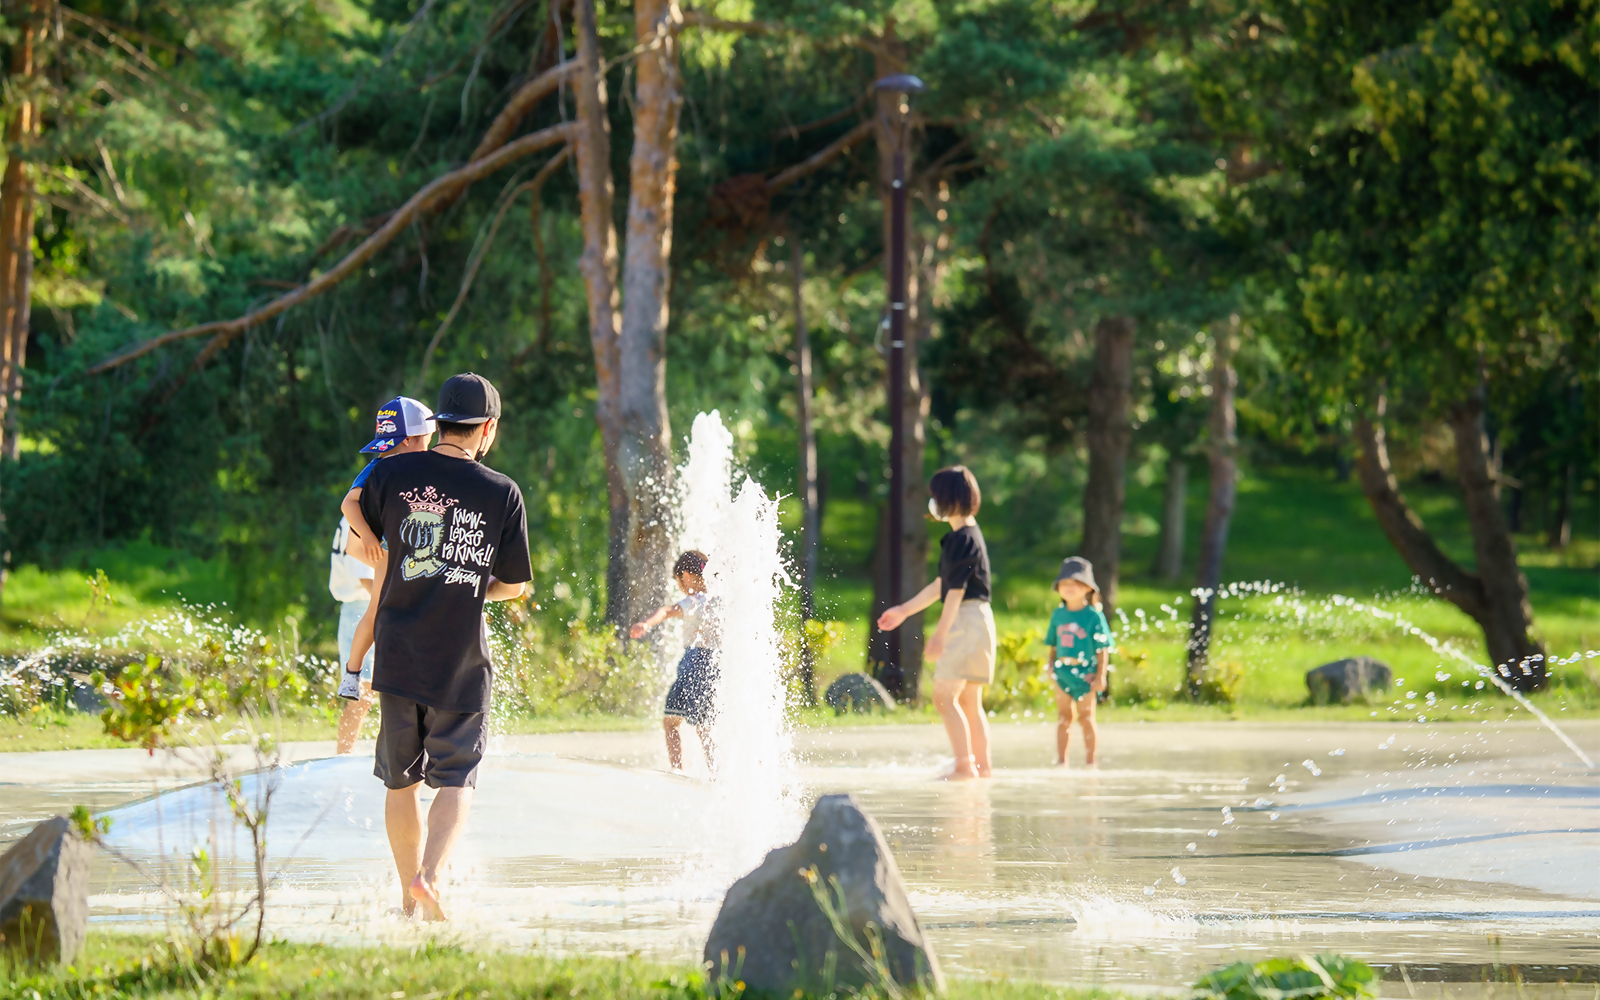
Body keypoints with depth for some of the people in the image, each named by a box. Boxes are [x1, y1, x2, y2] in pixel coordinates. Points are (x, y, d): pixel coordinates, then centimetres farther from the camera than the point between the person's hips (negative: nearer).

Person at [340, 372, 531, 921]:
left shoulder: (391, 474, 0)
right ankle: (430, 878, -18)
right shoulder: (503, 493, -3)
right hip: (462, 664, -2)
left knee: (402, 779, 13)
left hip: (397, 654, 2)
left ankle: (409, 894, 16)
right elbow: (515, 584, 4)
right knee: (456, 779, 4)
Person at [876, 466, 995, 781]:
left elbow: (956, 590, -19)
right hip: (977, 622, 10)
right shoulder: (968, 535, 18)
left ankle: (965, 766, -17)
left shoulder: (962, 538, -14)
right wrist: (904, 611, 27)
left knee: (944, 696, -12)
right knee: (969, 701, 12)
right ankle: (982, 765, 12)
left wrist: (940, 634, -20)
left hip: (966, 620, -10)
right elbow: (942, 585, 24)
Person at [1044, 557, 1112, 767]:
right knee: (1064, 716, 7)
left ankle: (1090, 761, 6)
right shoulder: (1058, 615, 7)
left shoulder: (1093, 616, -7)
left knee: (1085, 717, 0)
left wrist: (1100, 675, -10)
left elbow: (1103, 648, -6)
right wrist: (1051, 666, 7)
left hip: (1085, 673, -4)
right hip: (1062, 672, 4)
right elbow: (1053, 645, 16)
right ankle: (1061, 761, 11)